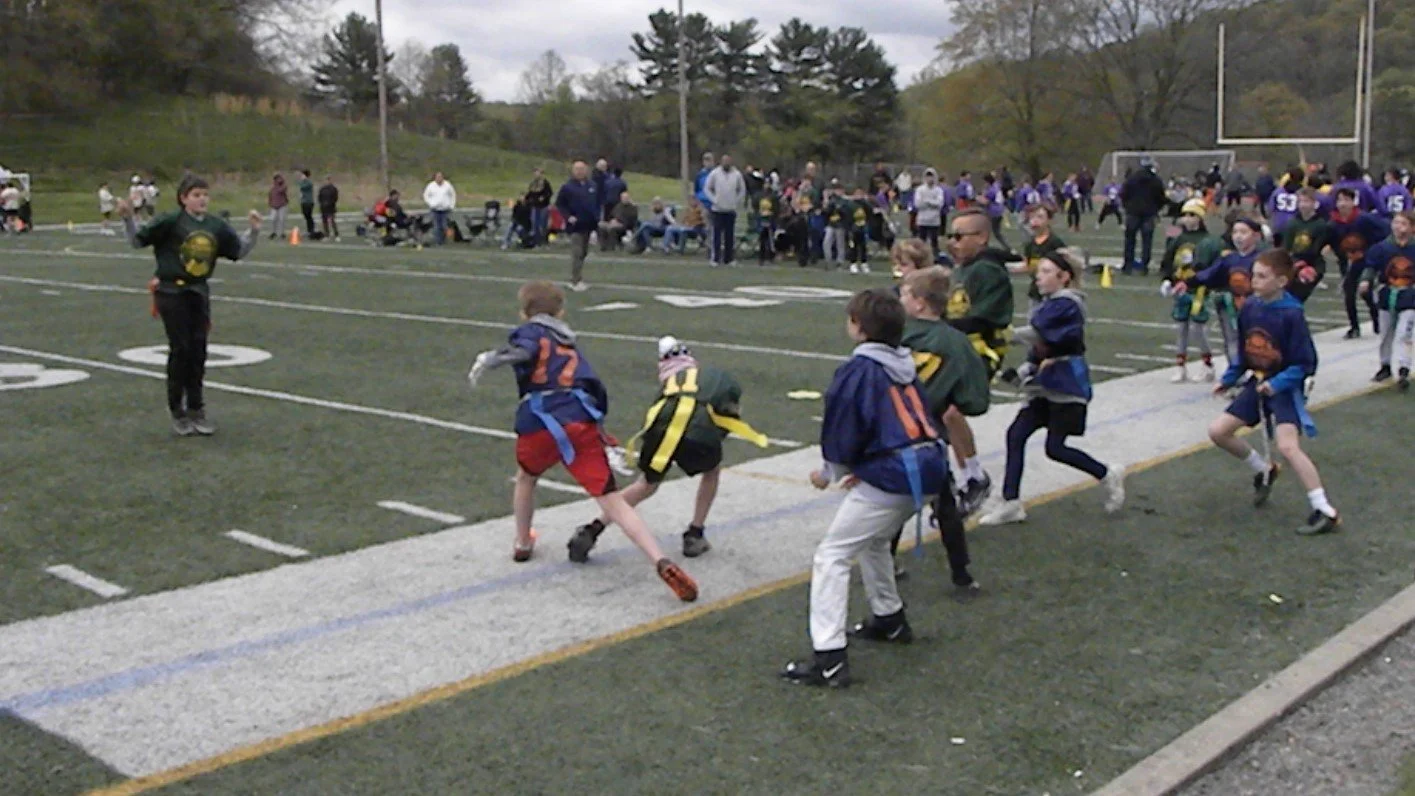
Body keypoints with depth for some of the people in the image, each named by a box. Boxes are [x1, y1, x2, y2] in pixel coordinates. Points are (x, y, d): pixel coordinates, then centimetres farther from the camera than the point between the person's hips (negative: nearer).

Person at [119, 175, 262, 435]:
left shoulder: (216, 226, 2)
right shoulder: (170, 221, -11)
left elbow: (239, 252, 13)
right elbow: (138, 241, -5)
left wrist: (254, 231, 1)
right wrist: (128, 218, -20)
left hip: (199, 293, 4)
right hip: (171, 292, -4)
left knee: (198, 350, 6)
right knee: (180, 350, -3)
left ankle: (196, 409, 17)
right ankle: (177, 412, 11)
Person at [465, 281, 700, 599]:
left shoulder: (528, 331, 17)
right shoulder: (570, 347, 32)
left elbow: (524, 350, -9)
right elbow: (596, 390, 32)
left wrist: (491, 358, -14)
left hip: (540, 423, -2)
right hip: (582, 422, 3)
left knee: (526, 477, 31)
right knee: (612, 500, -6)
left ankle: (522, 544, 45)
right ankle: (662, 563, -23)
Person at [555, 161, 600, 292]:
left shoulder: (592, 187, 9)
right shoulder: (567, 187, -7)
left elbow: (597, 203, 18)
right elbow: (559, 204, -5)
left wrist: (597, 217, 6)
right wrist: (568, 216, -15)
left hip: (588, 225, 6)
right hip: (576, 226, -6)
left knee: (583, 253, 14)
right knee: (577, 253, -11)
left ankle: (576, 279, 25)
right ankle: (576, 281, -8)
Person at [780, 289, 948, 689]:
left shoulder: (858, 370, -10)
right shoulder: (905, 366, 13)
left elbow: (843, 431, -10)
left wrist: (831, 471, 9)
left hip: (889, 476, -9)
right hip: (928, 469, 9)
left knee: (832, 555, -5)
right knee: (873, 540, 32)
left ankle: (829, 658, -11)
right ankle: (889, 619, 45)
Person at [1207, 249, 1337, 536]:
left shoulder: (1291, 315, -19)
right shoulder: (1249, 308, 1)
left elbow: (1305, 363, -17)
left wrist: (1278, 383, -28)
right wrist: (1229, 379, 12)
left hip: (1284, 388, -7)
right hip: (1256, 383, 7)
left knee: (1287, 446, -24)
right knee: (1218, 431, 3)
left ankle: (1325, 512, -16)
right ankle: (1265, 470, 27)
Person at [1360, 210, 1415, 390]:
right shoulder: (1382, 247, -7)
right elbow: (1372, 266, -9)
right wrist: (1366, 280, -26)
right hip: (1387, 297, 3)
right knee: (1386, 336, 16)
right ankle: (1385, 366, 33)